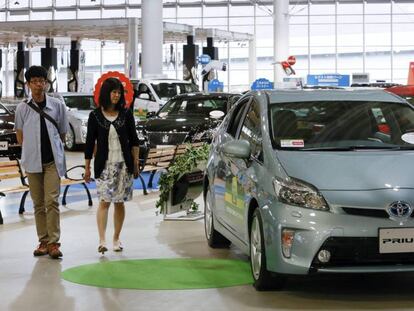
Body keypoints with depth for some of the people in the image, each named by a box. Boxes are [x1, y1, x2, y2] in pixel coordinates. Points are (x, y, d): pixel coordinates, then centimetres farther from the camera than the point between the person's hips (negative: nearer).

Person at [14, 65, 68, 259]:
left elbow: (62, 133, 8)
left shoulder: (57, 105, -1)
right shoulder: (22, 108, 1)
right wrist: (31, 150, 7)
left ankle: (53, 242, -5)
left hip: (53, 161, -1)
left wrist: (53, 148, 8)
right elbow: (20, 135, 11)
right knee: (38, 203, 8)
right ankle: (43, 241, 15)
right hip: (32, 162, 2)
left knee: (52, 201, -8)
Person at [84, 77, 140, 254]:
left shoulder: (126, 114, 4)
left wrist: (135, 163, 7)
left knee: (120, 202, 6)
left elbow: (133, 140, 10)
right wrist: (87, 168, 5)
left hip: (123, 164, 2)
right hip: (104, 165, -2)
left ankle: (116, 239, 17)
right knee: (104, 201, -11)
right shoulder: (95, 116, 0)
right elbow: (90, 143, 4)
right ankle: (102, 241, -16)